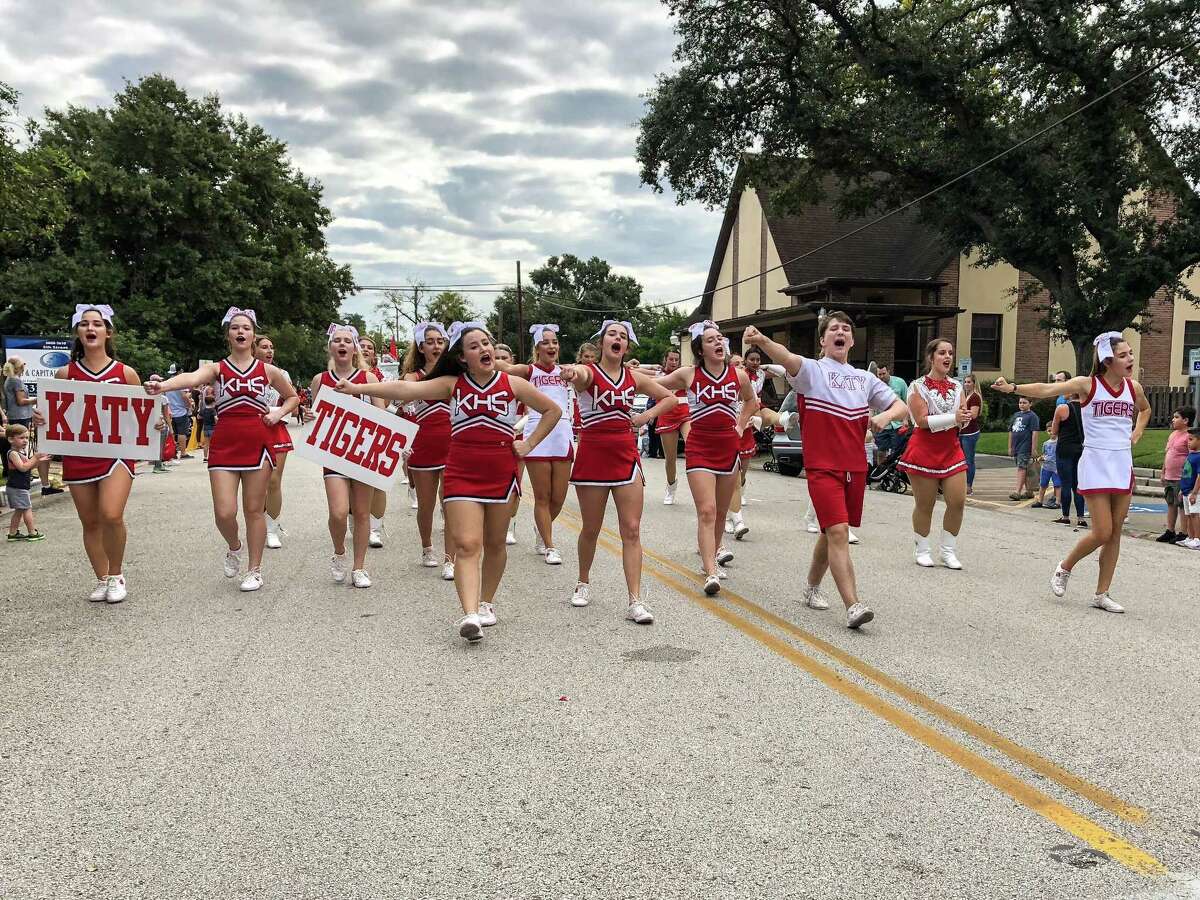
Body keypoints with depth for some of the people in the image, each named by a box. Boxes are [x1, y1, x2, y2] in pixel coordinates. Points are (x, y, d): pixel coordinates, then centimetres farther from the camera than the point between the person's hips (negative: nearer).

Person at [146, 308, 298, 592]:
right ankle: (234, 548, 27)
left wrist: (278, 413, 0)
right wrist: (163, 385, -43)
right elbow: (192, 378, -22)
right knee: (224, 513, -6)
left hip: (258, 444, 0)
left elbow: (293, 397, 21)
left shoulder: (268, 370, 6)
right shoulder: (216, 368, 1)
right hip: (224, 445, 0)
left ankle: (254, 569, 18)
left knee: (254, 510, 6)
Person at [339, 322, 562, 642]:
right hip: (462, 474, -1)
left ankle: (486, 603, 31)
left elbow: (553, 410, 12)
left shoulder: (513, 384, 3)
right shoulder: (452, 384, 2)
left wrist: (529, 444, 3)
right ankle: (470, 615, -20)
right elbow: (405, 389, -8)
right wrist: (358, 388, -18)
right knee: (467, 544, -12)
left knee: (494, 543, 12)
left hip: (501, 473, 1)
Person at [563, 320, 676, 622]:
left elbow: (669, 397, 19)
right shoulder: (587, 372, -6)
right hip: (592, 454, -3)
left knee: (632, 531, -4)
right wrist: (570, 373, -57)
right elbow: (578, 374, -32)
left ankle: (635, 601, -2)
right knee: (591, 529, 10)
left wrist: (646, 416, 2)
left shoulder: (634, 378, 7)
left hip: (626, 456, 3)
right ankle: (584, 582, 35)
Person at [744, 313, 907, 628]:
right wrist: (762, 340, -46)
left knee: (832, 532, 15)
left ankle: (812, 587, 35)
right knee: (838, 531, -17)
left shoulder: (865, 378, 15)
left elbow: (901, 406, 16)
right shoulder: (812, 370, -2)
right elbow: (786, 358, -24)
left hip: (855, 466, 6)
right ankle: (853, 606, -18)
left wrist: (885, 416, -9)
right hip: (822, 466, -6)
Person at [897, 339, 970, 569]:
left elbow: (962, 422, 12)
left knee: (958, 501, -2)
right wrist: (953, 417, -21)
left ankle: (948, 550, 14)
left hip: (951, 450, 5)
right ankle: (922, 550, 19)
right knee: (925, 505, 3)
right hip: (924, 450, -5)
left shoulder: (956, 387, 11)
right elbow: (922, 421, -16)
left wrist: (964, 417, -10)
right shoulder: (918, 386, -6)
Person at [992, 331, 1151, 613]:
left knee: (1115, 532, 6)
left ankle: (1102, 594, 16)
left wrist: (1137, 433, 11)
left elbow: (1145, 409, 29)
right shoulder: (1088, 384, -8)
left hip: (1123, 466, 5)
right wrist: (1013, 388, -35)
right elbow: (1047, 390, -21)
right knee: (1102, 532, -9)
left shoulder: (1133, 387, 6)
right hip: (1095, 465, -5)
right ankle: (1064, 568, 18)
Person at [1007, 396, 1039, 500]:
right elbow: (1011, 432, 19)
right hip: (1016, 447, 7)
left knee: (1021, 468, -12)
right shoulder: (1015, 415, 16)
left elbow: (1034, 433, -10)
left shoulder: (1032, 416, -4)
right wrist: (1010, 447, 17)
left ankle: (1018, 492, -15)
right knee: (1024, 469, 12)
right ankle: (1028, 491, 18)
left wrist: (1033, 448, -15)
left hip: (1025, 447, -7)